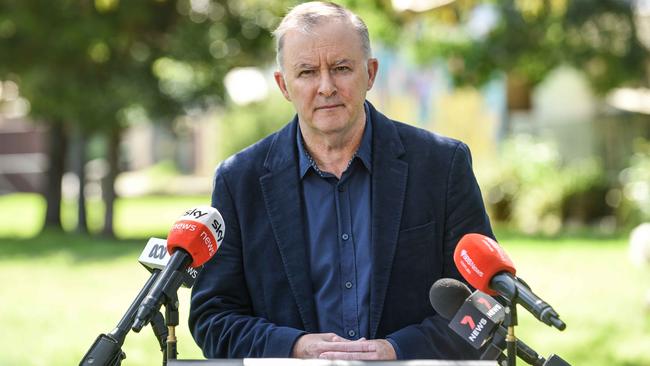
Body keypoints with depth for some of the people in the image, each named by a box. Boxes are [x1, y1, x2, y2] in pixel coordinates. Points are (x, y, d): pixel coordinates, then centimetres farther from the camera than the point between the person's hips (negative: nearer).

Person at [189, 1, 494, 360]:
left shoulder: (444, 165, 2)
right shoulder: (239, 181, 4)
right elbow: (212, 318, 5)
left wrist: (398, 351, -12)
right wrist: (295, 348, -11)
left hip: (410, 357, 0)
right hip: (287, 357, 0)